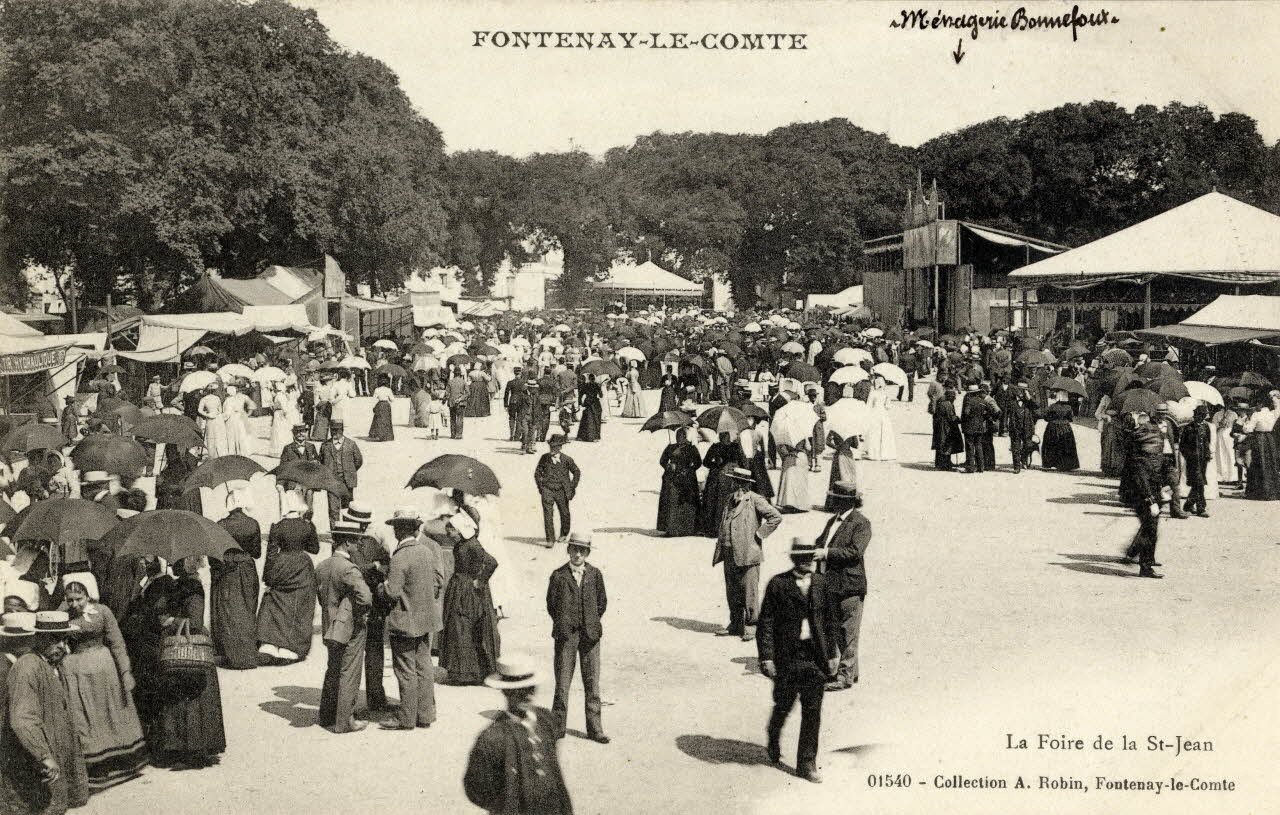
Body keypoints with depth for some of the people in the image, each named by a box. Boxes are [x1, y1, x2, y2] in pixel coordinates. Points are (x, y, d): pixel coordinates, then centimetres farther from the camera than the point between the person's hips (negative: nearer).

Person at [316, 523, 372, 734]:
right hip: (350, 629, -8)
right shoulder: (348, 569, -23)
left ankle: (327, 716, 32)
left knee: (333, 672, 22)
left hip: (330, 628, 8)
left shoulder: (321, 567, 3)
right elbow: (365, 598, -33)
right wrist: (358, 613, -16)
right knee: (348, 675, 4)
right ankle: (344, 722, 11)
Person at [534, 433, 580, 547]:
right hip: (547, 491, 0)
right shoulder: (544, 458, -1)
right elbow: (537, 472, 12)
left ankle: (564, 534, 40)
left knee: (564, 513, 15)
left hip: (561, 491, 0)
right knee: (548, 515, -10)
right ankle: (550, 540, -6)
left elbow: (577, 472, 9)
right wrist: (540, 486, 5)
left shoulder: (567, 460, -5)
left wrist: (572, 487, 4)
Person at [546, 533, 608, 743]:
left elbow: (602, 601, 11)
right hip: (565, 635, -2)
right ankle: (558, 727, 12)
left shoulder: (595, 574, 3)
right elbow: (551, 603, 5)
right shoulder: (558, 576, -2)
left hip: (590, 634, 2)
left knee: (592, 682, 4)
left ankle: (594, 729, 11)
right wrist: (563, 625, 4)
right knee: (562, 681, 2)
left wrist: (591, 624, 8)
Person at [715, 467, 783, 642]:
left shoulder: (755, 501, -7)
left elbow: (776, 517, -12)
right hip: (729, 555, 7)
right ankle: (736, 625, 21)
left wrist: (759, 534, -11)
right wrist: (720, 546, 14)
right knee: (732, 594, 11)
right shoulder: (730, 500, 15)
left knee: (749, 593, -4)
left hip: (747, 555, -7)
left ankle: (751, 627, 3)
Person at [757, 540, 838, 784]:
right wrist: (766, 657, -12)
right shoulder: (778, 585, -6)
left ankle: (807, 763, 11)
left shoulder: (821, 583, 7)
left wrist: (831, 654, 10)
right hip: (787, 656, -3)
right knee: (784, 705, 10)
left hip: (815, 656, 3)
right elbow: (766, 622, -7)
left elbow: (829, 621, 12)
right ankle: (774, 740, 41)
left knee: (813, 711, 2)